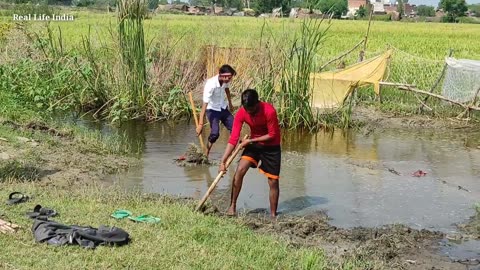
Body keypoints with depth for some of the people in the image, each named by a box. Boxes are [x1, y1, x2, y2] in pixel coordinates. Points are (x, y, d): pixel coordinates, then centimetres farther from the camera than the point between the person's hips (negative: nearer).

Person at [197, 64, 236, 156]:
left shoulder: (226, 80, -15)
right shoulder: (211, 84, -33)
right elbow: (205, 105, -35)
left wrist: (230, 104, 24)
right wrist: (200, 124, -38)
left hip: (223, 108, 7)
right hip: (212, 110, -7)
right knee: (215, 133, -21)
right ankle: (205, 155, -7)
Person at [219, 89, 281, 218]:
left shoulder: (269, 111, -29)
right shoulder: (241, 113, -19)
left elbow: (272, 135, -19)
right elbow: (233, 139, -20)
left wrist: (250, 140, -20)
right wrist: (223, 161, -26)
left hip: (271, 147, -3)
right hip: (253, 144, 3)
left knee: (273, 182, -1)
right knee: (239, 170, -16)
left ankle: (273, 215, 14)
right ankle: (232, 206, -4)